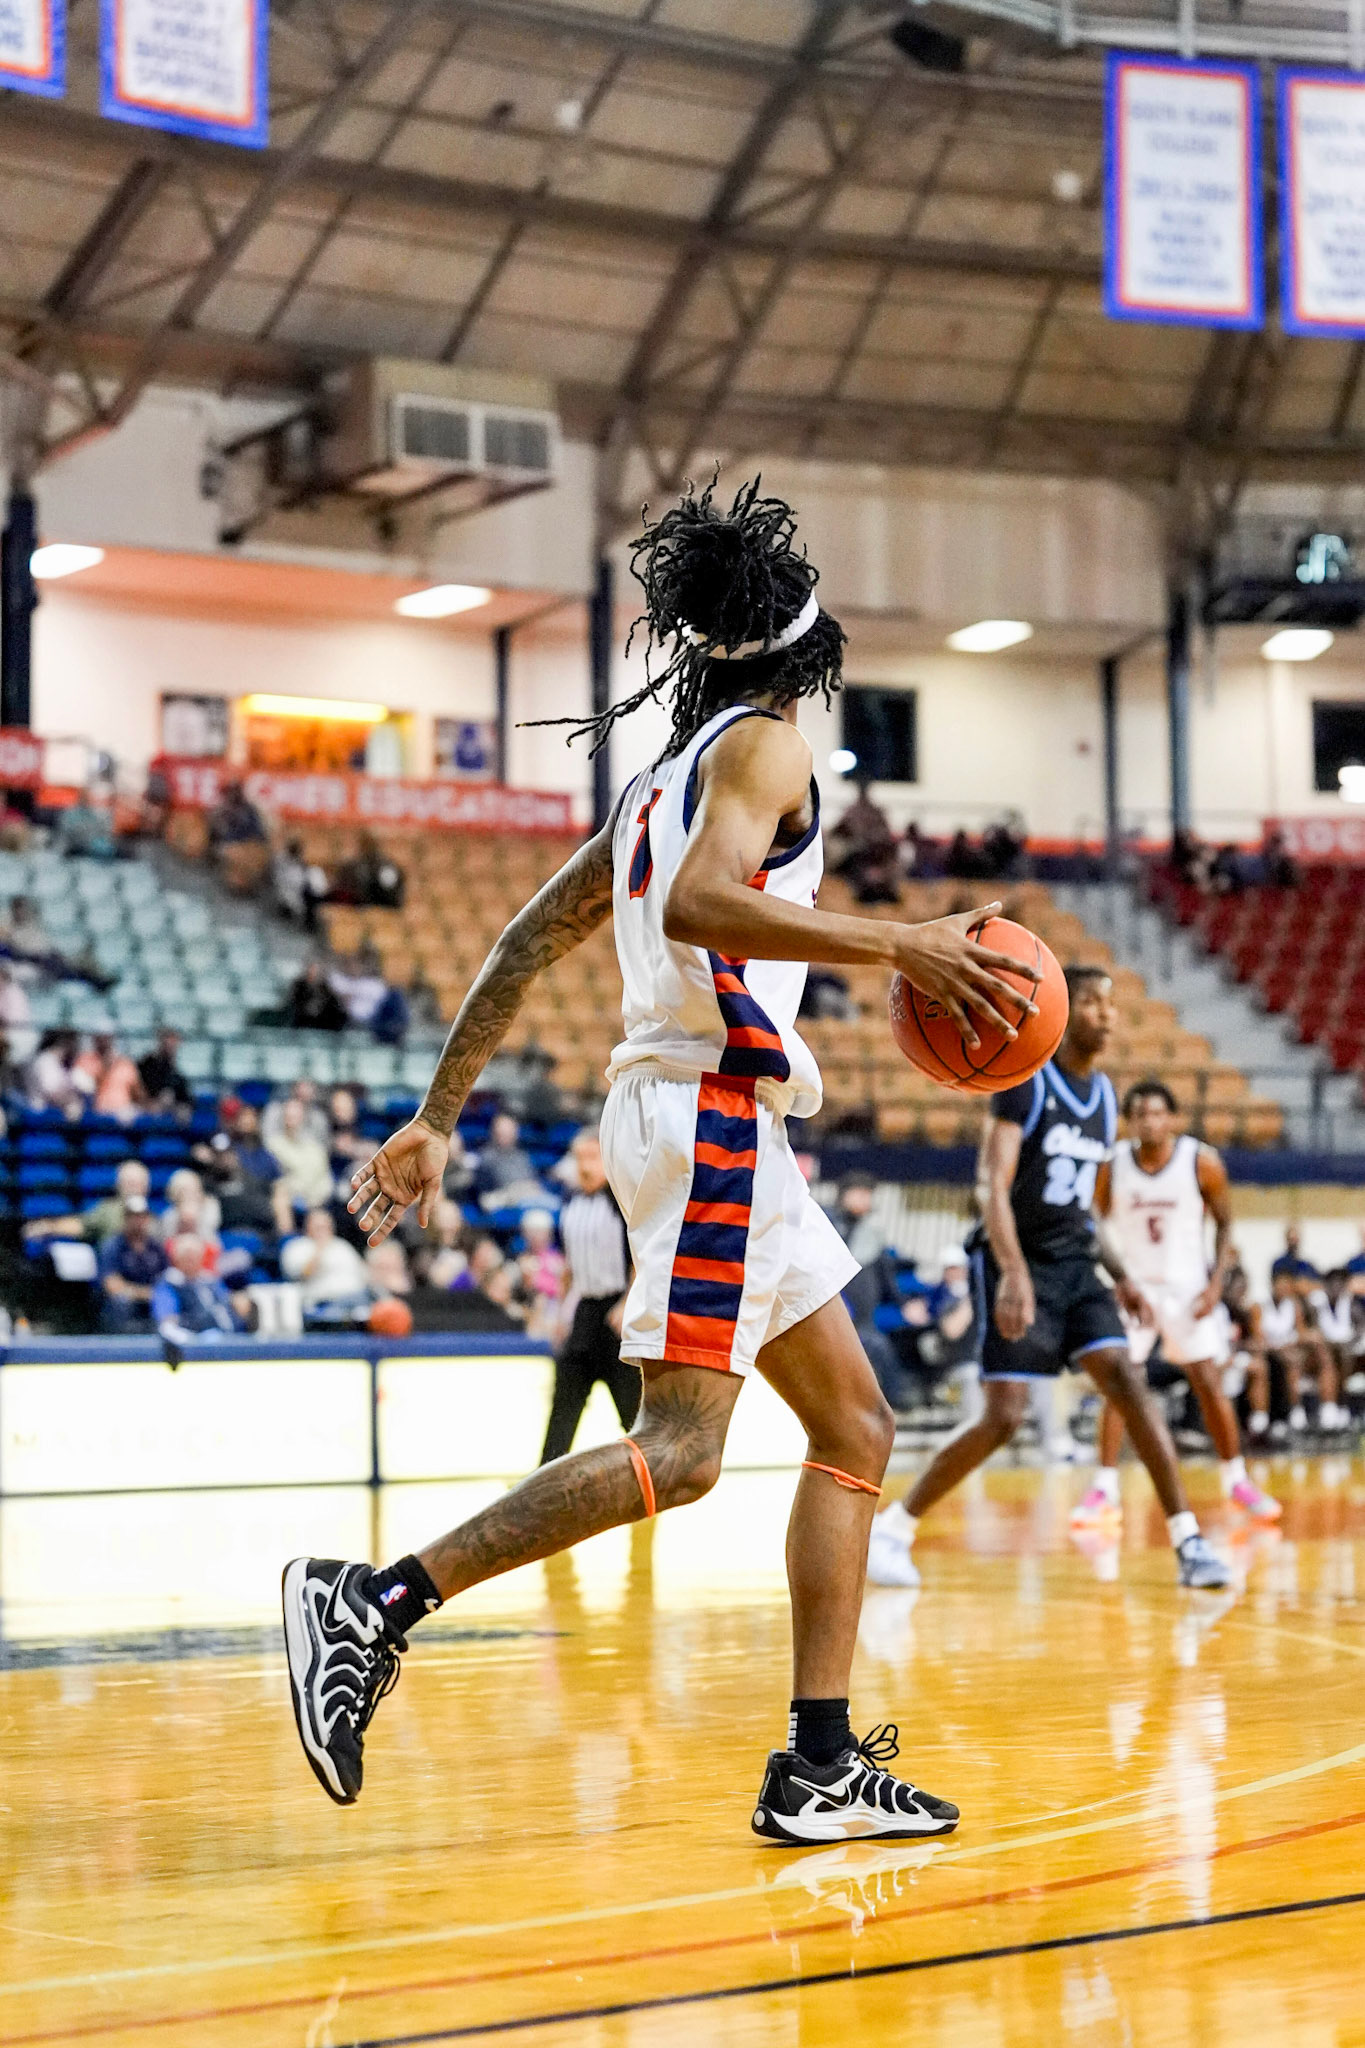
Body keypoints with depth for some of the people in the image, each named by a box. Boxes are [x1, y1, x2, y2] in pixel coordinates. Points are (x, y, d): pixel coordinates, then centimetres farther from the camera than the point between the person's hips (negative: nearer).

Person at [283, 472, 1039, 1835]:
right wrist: (896, 945, -24)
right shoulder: (762, 742, -3)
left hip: (725, 1136, 10)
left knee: (855, 1431, 9)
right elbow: (698, 905, -23)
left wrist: (436, 1118, 20)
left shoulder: (665, 779, 22)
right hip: (712, 1110, -10)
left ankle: (820, 1768, 5)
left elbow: (524, 946, 19)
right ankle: (375, 1605, -19)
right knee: (678, 1450, -16)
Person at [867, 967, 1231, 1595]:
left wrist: (1120, 1276, 15)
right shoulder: (1025, 1080, -11)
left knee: (1127, 1382, -9)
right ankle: (891, 1530, 3)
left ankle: (1188, 1541, -9)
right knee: (1005, 1416, -11)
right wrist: (1015, 1273, -31)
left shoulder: (1104, 1095, 11)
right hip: (1018, 1266, -6)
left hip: (1074, 1266, 6)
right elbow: (993, 1186, -19)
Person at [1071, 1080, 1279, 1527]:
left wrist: (1216, 1284, -11)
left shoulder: (1202, 1163, -13)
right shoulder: (1111, 1166, -12)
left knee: (1210, 1384, -1)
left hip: (1187, 1285, 0)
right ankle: (1105, 1490, 0)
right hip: (1131, 1284, 0)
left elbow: (1225, 1223, -1)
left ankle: (1236, 1479, 14)